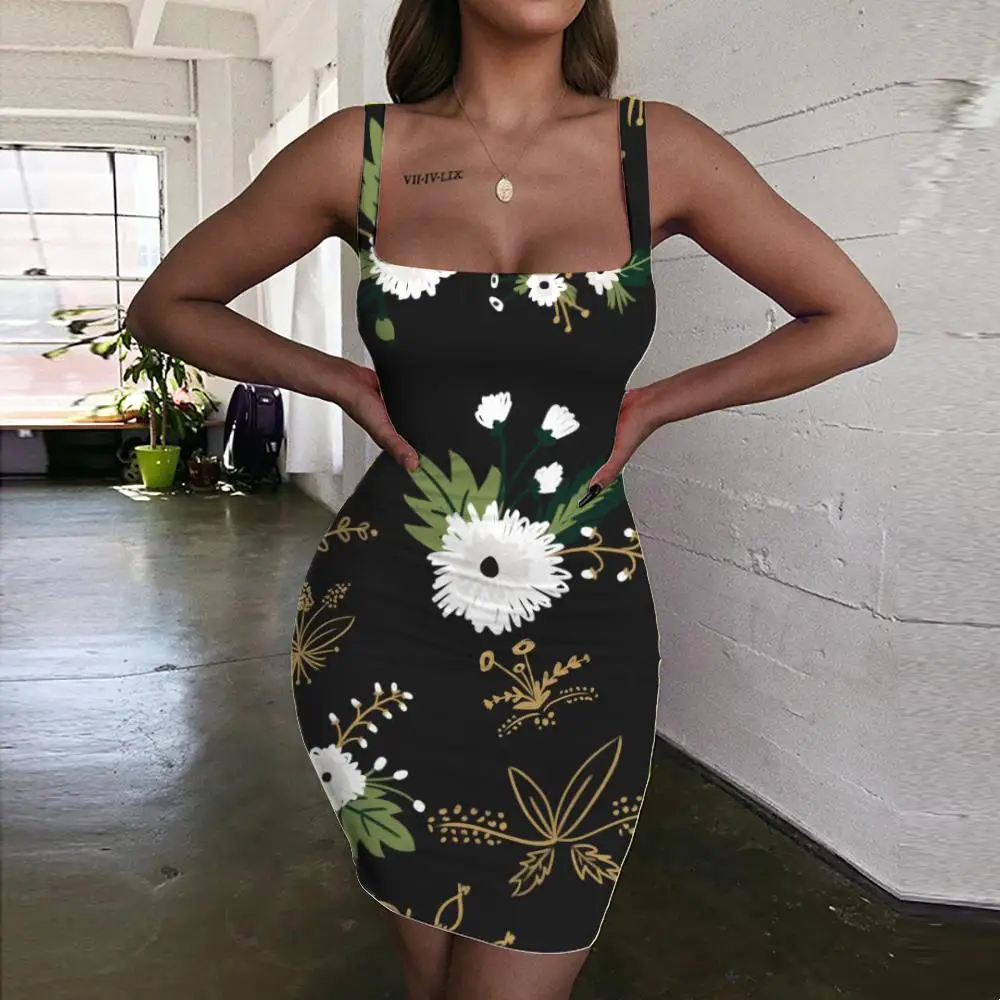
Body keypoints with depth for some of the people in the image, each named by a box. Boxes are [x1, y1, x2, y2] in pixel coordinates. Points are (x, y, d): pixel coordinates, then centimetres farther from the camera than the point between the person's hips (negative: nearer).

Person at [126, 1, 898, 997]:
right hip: (385, 618, 0)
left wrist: (653, 405, 2)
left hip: (579, 631, 0)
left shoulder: (659, 151, -1)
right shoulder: (359, 150, -1)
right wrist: (345, 383, 0)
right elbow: (164, 305, 10)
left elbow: (859, 322, 6)